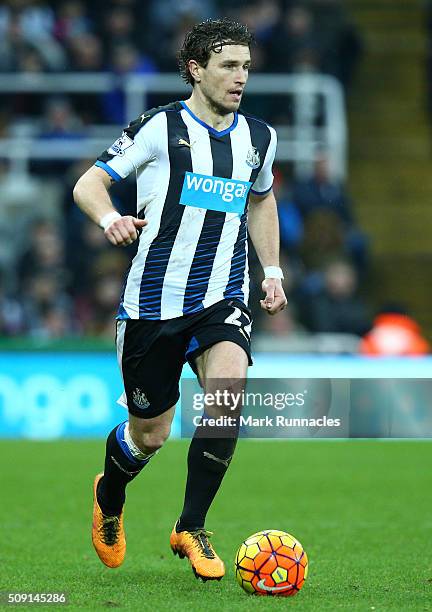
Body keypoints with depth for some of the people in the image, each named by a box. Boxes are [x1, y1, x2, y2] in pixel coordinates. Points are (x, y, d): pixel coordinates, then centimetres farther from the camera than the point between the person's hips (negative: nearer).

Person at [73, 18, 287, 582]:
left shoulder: (259, 138, 8)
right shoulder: (160, 127, -7)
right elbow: (88, 185, -4)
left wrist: (272, 271, 21)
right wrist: (110, 217, -25)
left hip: (224, 299, 3)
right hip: (153, 301, -3)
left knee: (229, 394, -25)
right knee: (149, 434, 5)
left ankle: (191, 529, -9)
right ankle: (109, 500, 41)